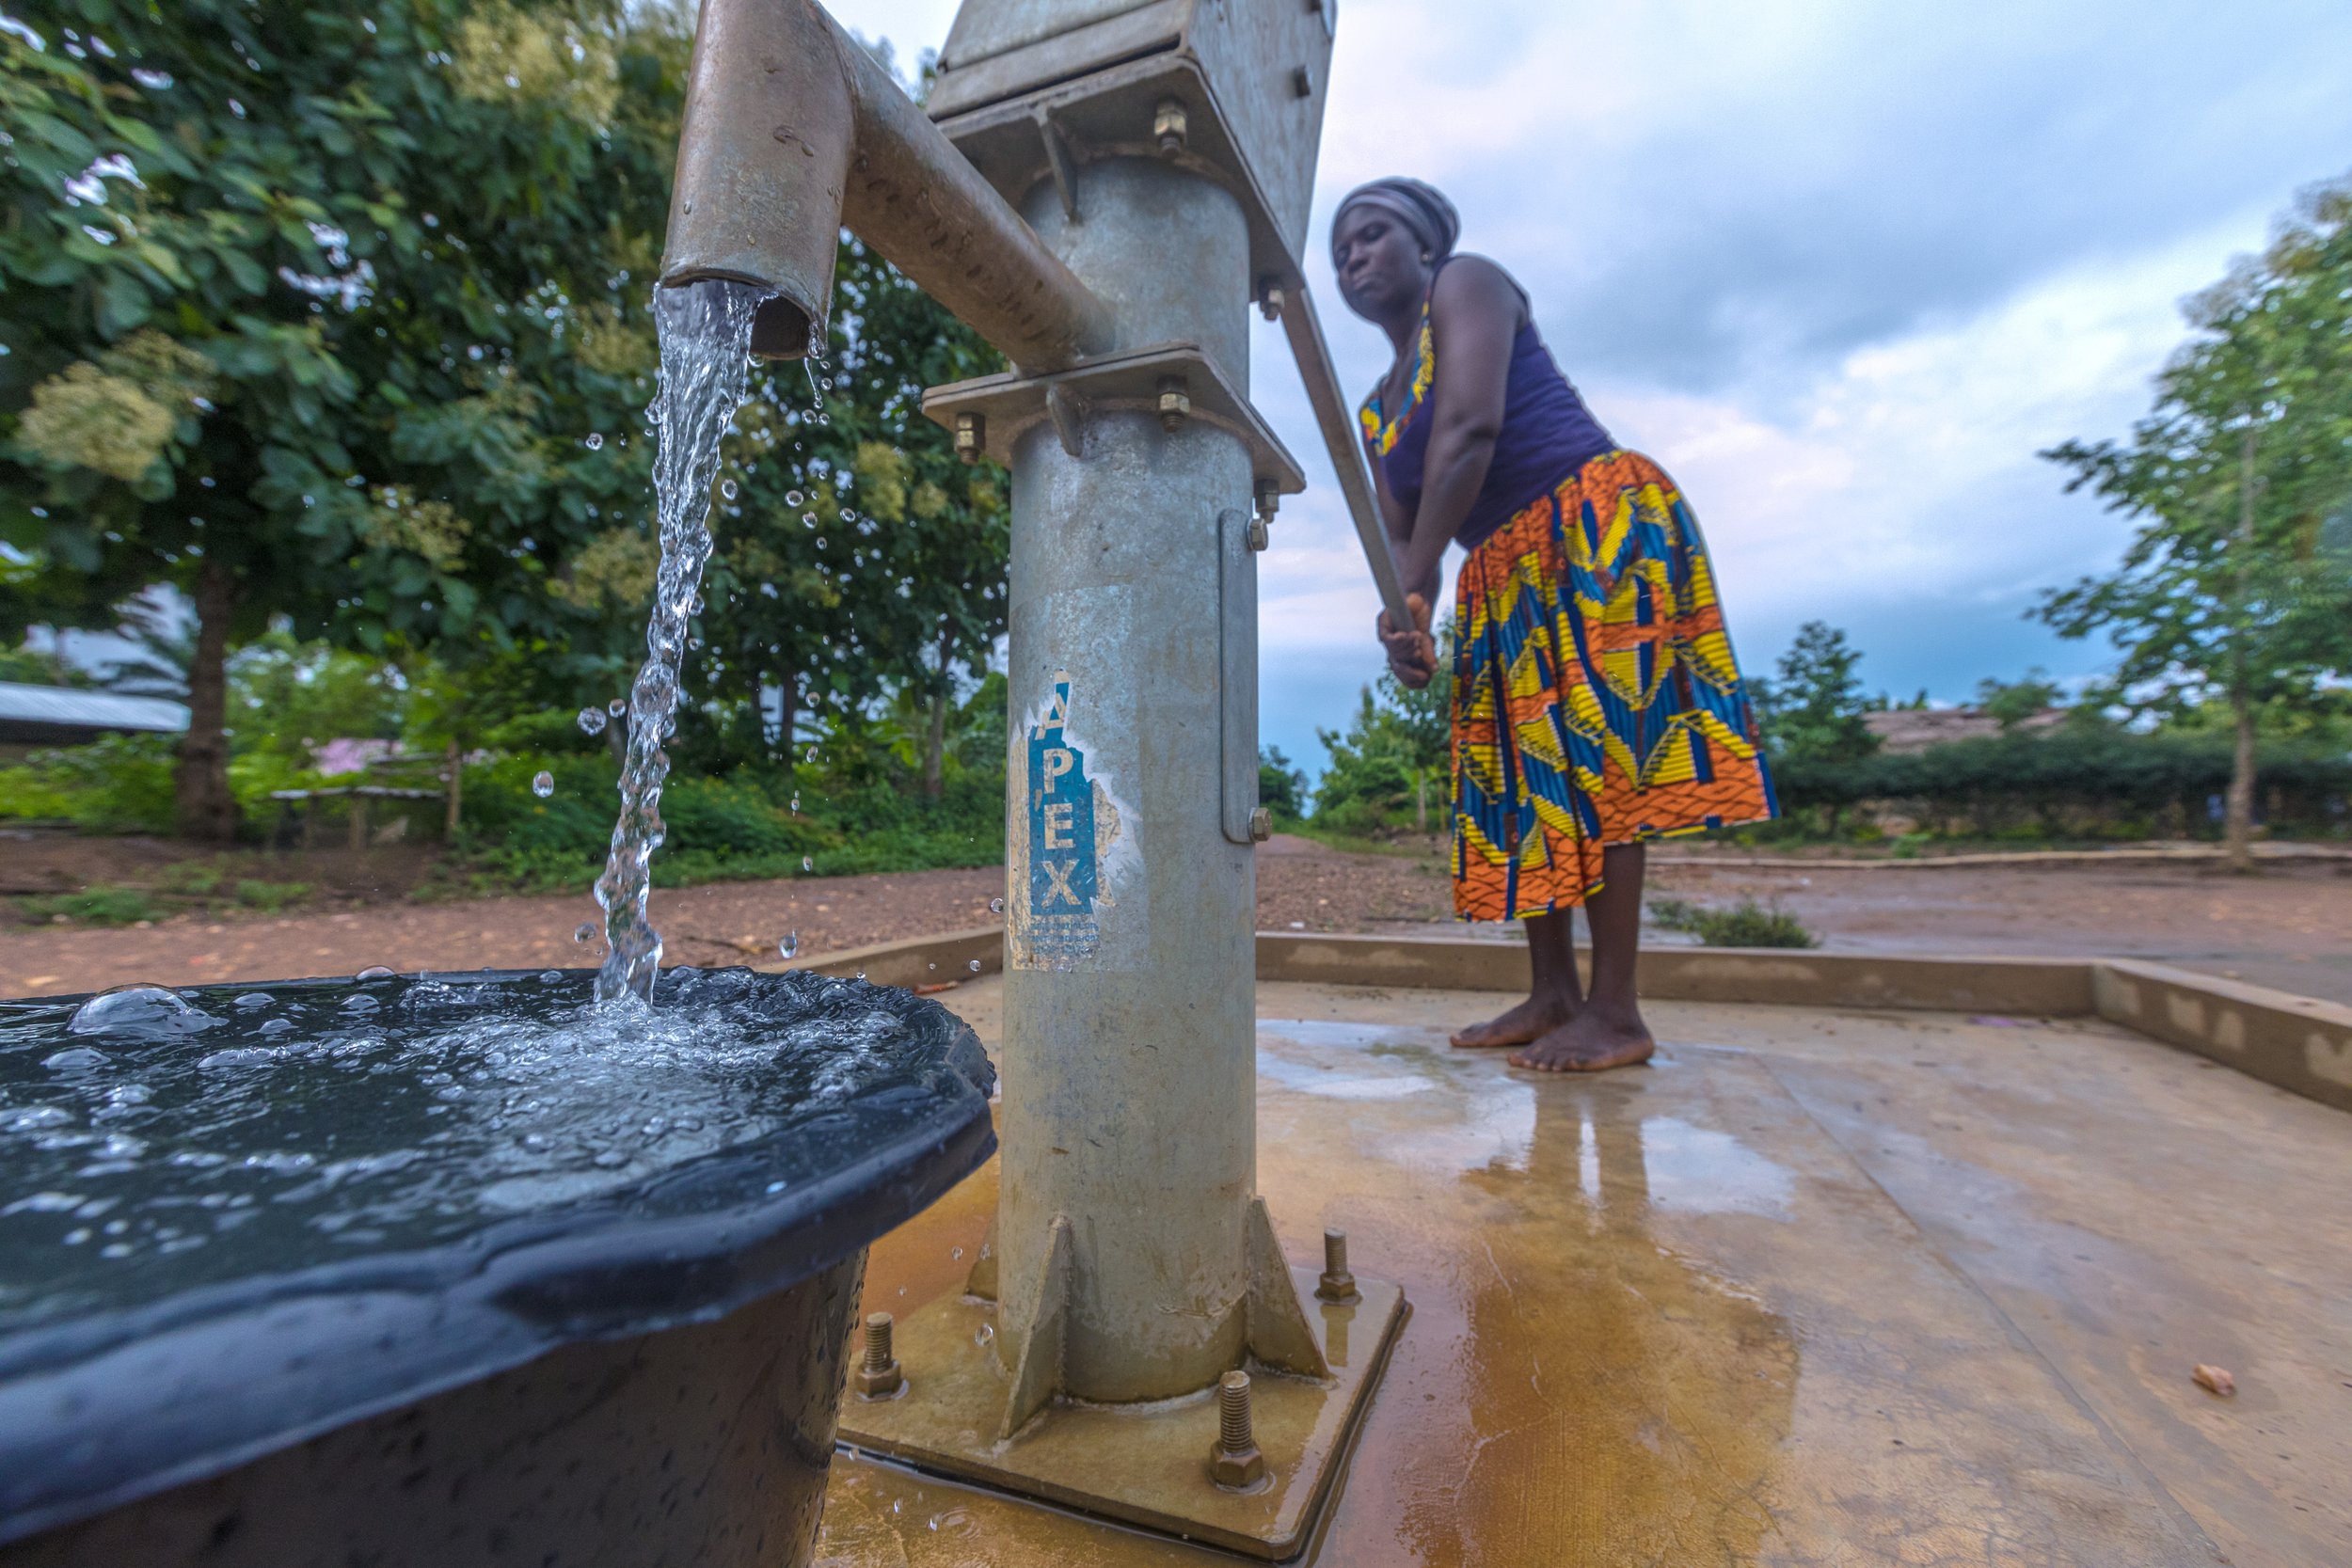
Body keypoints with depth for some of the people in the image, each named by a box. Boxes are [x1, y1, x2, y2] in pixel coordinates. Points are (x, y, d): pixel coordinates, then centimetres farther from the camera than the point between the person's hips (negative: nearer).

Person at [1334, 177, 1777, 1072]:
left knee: (1592, 758, -14)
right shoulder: (1378, 412, 20)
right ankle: (1553, 995, 9)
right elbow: (1396, 534, 7)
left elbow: (1469, 430, -17)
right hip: (1503, 572, 8)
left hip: (1598, 518, -8)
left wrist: (1418, 585, -24)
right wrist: (1398, 615, -15)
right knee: (1521, 772, 3)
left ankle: (1617, 1012, -9)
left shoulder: (1466, 284, 2)